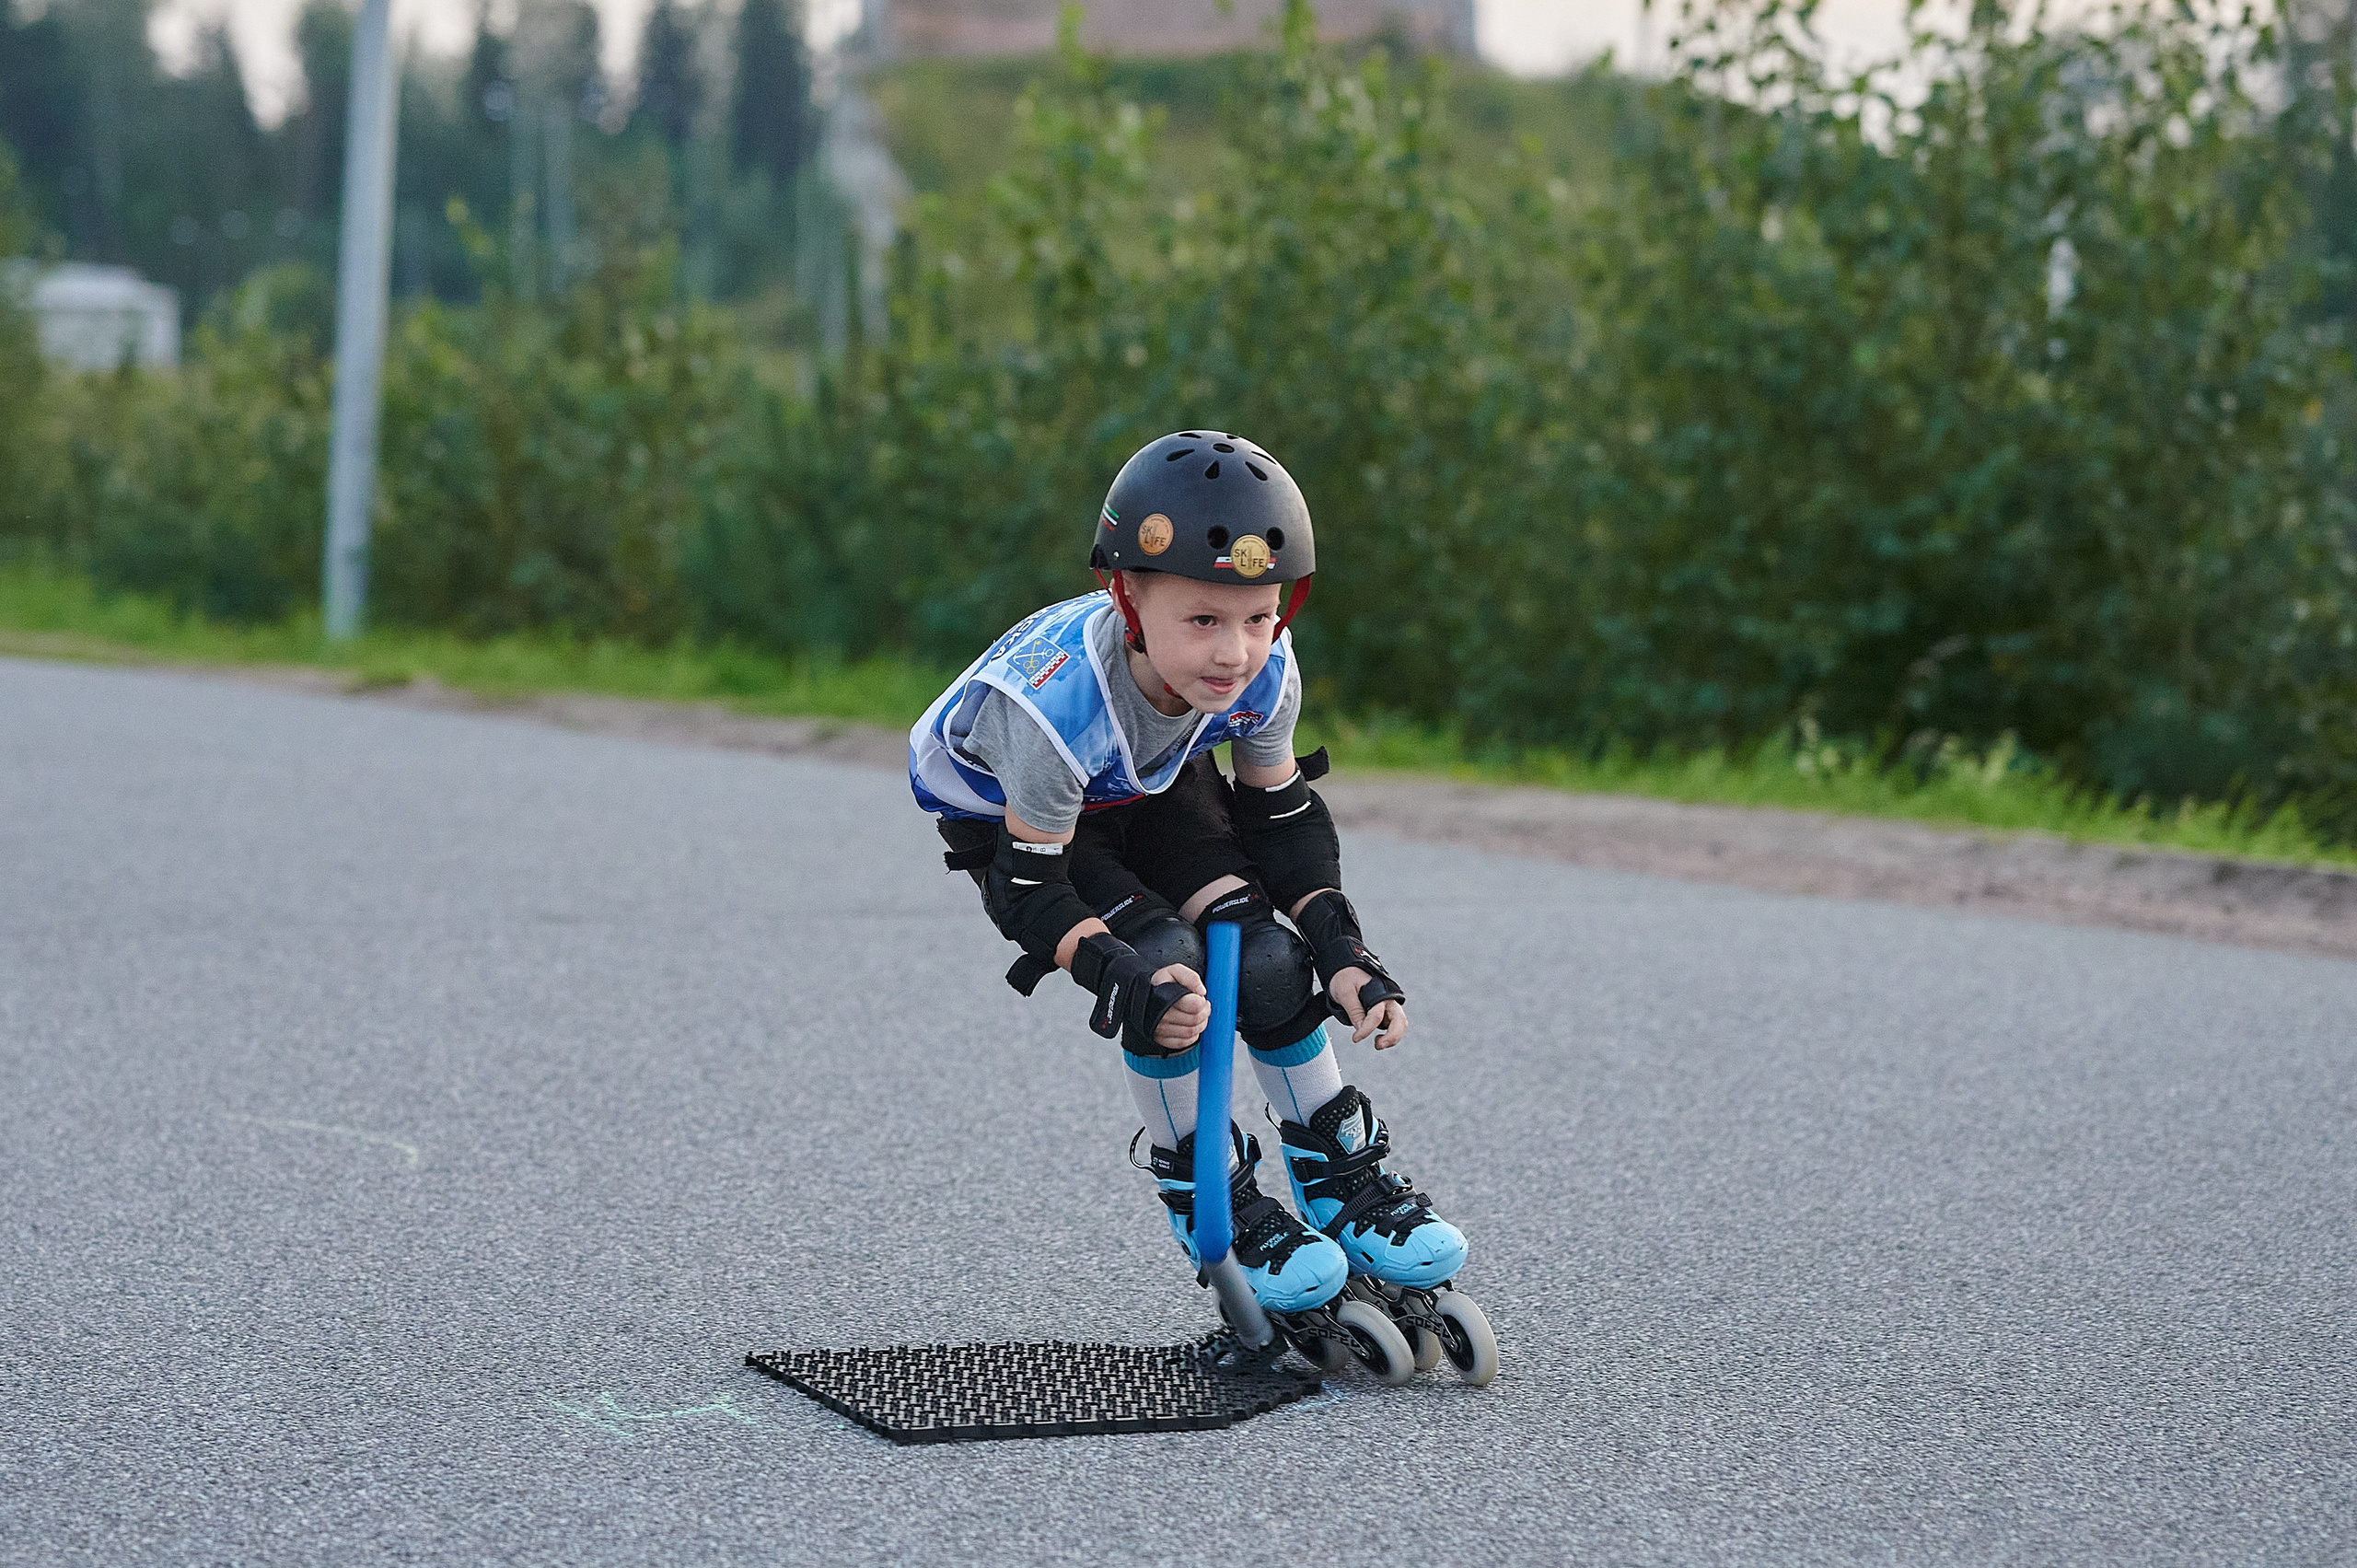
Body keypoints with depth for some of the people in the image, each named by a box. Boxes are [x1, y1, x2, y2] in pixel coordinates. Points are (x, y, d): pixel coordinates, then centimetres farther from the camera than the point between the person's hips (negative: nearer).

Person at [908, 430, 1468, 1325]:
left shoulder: (1264, 672, -27)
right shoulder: (1057, 708, -43)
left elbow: (1282, 815, -10)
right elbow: (1032, 889, -32)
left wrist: (1341, 950, -21)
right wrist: (1123, 981, -47)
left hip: (1155, 788, 4)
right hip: (1010, 811, -4)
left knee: (1264, 957, -14)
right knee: (1165, 965, -25)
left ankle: (1344, 1184, 6)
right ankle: (1213, 1209, -5)